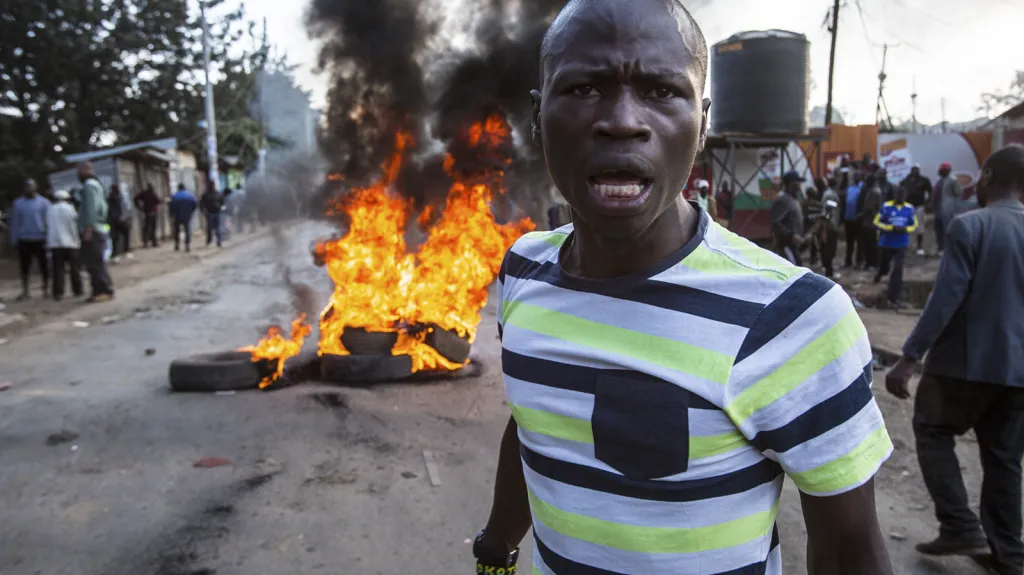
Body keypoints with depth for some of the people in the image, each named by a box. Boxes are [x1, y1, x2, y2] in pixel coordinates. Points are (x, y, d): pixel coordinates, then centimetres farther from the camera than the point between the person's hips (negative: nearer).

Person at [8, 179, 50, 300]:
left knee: (44, 265, 2)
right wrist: (14, 240, 3)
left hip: (40, 239, -2)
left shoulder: (43, 202, 3)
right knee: (24, 267, 4)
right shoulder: (17, 203, 8)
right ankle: (25, 291, 10)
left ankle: (46, 289, 14)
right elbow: (14, 223, 7)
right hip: (24, 240, 2)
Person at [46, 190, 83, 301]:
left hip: (55, 243, 2)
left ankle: (58, 293, -8)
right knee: (74, 268, 8)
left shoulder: (50, 210, 9)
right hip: (70, 242, -2)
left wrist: (48, 243, 13)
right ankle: (77, 291, 11)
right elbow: (75, 224, -4)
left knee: (58, 269, 0)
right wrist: (77, 240, 3)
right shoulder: (69, 208, 0)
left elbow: (48, 226, 9)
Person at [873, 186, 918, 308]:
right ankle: (880, 273, 60)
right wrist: (892, 228, -19)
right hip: (887, 243, 0)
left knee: (898, 270, -11)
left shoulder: (909, 208, -3)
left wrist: (905, 229, -15)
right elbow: (877, 222, -8)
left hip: (902, 245, 0)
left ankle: (893, 298, -6)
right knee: (885, 266, 20)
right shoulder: (886, 206, -10)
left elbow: (914, 225, 7)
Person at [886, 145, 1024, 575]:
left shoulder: (970, 226, -14)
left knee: (933, 433, 13)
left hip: (968, 360, -6)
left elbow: (946, 298, -19)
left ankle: (960, 526, 5)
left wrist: (909, 357, -16)